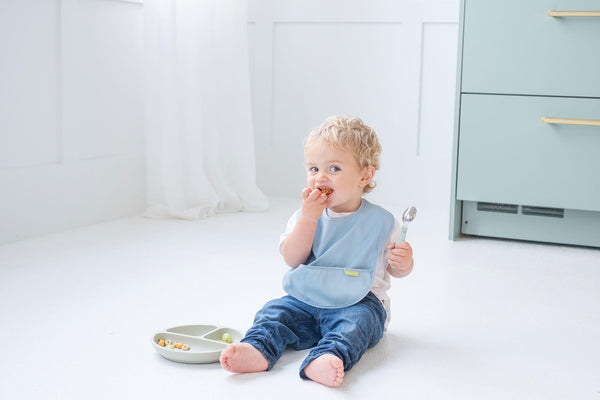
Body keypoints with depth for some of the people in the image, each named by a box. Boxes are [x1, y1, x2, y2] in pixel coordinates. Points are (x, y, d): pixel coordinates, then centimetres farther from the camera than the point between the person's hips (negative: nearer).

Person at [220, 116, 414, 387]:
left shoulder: (380, 222, -2)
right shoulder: (304, 216, 5)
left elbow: (395, 269, 8)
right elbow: (292, 259, -9)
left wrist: (403, 262, -17)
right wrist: (309, 217, -19)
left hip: (358, 302, -3)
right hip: (306, 299, 4)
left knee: (356, 321, -32)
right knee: (276, 311, -17)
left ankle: (324, 359, -57)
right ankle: (257, 350, -41)